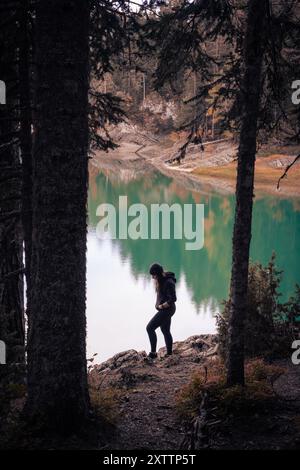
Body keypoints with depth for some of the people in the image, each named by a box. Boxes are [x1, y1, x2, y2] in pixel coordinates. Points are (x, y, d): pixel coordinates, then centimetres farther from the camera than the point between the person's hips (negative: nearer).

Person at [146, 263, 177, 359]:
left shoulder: (168, 283, -23)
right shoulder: (160, 280, 6)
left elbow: (173, 299, -25)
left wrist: (162, 306, -16)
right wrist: (157, 304, 10)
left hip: (167, 309, -10)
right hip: (163, 309, 10)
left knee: (150, 328, -10)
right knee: (165, 331, 16)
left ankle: (153, 353, -6)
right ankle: (169, 354, 25)